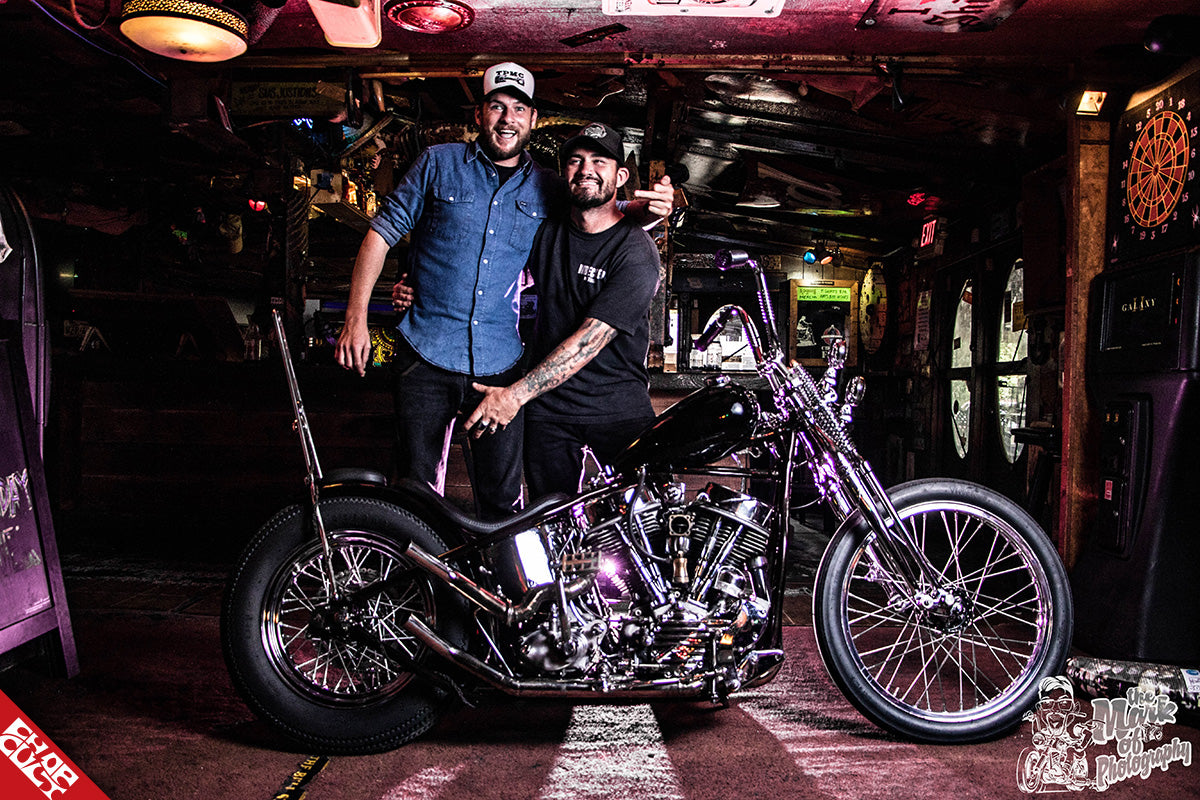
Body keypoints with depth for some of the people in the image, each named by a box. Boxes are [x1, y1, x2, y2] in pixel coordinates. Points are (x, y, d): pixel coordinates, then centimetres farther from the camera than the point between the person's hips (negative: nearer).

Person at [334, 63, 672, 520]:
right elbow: (382, 232, 5)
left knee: (501, 501, 7)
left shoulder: (549, 190, 9)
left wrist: (649, 209, -6)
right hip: (425, 360, -1)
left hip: (499, 368, 1)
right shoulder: (439, 163, 4)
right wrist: (356, 319, -4)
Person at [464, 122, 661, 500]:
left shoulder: (636, 251, -13)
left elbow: (590, 340, -20)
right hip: (548, 407, 4)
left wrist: (516, 393, -24)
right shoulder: (546, 230, 5)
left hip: (620, 411, -3)